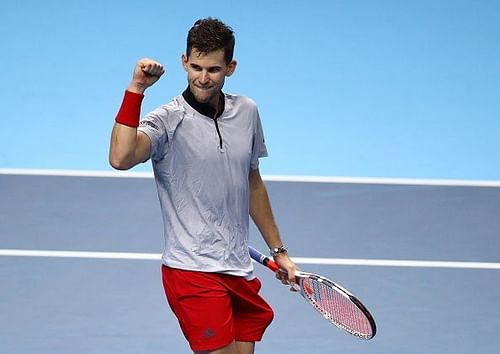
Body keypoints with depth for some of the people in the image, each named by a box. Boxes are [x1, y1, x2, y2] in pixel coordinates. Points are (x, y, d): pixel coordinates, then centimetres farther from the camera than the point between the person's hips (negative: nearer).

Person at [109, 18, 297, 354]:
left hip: (241, 272, 6)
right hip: (194, 272, -6)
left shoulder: (247, 112, 7)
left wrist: (278, 250, 23)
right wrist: (136, 89, -29)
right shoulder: (168, 120, -10)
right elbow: (121, 158, -31)